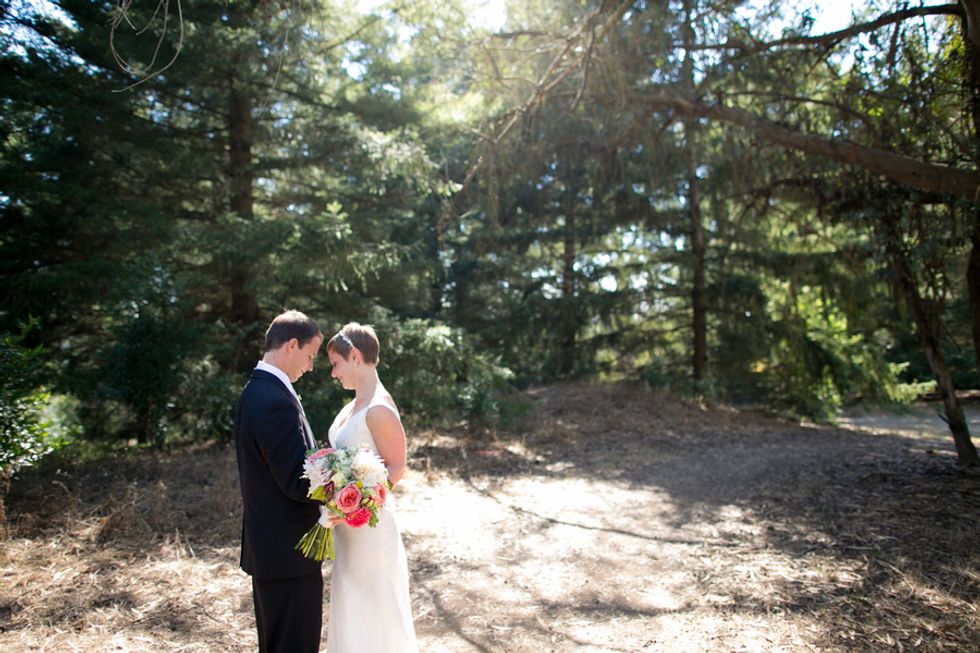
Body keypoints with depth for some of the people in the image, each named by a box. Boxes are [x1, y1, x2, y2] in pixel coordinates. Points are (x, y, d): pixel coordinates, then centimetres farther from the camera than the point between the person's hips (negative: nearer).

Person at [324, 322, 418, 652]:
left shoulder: (378, 409, -19)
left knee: (373, 609, 7)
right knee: (352, 609, 20)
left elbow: (396, 468, -18)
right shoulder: (354, 406, 8)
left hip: (368, 523, -9)